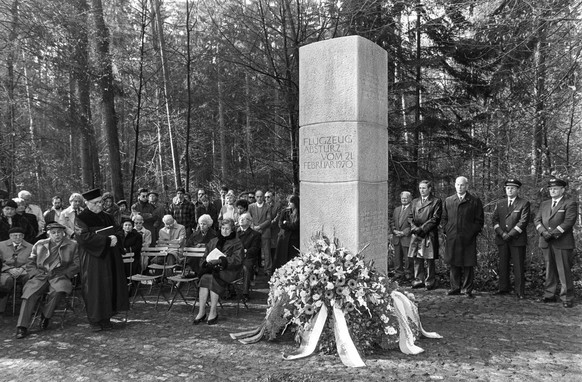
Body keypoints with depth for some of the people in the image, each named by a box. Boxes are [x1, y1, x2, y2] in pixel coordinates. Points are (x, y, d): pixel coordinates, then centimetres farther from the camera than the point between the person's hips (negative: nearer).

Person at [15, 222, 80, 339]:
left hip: (59, 276, -2)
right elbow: (30, 264, 16)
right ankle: (22, 327, -22)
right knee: (29, 293, -25)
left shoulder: (72, 245, 10)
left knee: (59, 290, -34)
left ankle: (45, 316, -12)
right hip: (40, 276, 2)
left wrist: (62, 274, -6)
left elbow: (76, 265, 6)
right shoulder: (39, 245, 17)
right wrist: (38, 274, -2)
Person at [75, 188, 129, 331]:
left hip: (110, 258, 6)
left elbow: (119, 230, 12)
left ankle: (106, 318, 13)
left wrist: (115, 237, -12)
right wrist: (107, 239, -19)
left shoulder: (106, 217, 14)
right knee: (95, 288, -3)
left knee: (110, 286, 4)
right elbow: (85, 237, -18)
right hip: (93, 259, -6)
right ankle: (95, 320, 6)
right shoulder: (81, 219, -5)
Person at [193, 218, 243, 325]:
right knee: (204, 278, -28)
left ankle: (213, 313, -24)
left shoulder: (236, 243, 8)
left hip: (228, 271, -4)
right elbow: (204, 257, 19)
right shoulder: (213, 241, 23)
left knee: (212, 279, -32)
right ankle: (201, 311, -25)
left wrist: (220, 260, -18)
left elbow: (237, 260, -8)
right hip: (211, 269, 4)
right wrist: (207, 262, -6)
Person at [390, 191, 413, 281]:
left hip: (407, 237, -6)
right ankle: (398, 272, 18)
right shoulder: (396, 209, 17)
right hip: (396, 238, 6)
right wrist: (394, 230, -1)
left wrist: (404, 232, -15)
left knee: (407, 257, 0)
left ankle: (408, 273, 11)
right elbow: (392, 222, 17)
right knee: (397, 256, 9)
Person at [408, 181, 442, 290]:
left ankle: (430, 282, 6)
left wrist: (422, 228, -13)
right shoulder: (415, 201, 18)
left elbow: (435, 218, -7)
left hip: (429, 234, -5)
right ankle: (419, 280, 15)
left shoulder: (436, 201, 2)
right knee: (417, 259, 5)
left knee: (429, 259, -2)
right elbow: (411, 217, 14)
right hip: (416, 235, 5)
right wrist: (414, 228, -4)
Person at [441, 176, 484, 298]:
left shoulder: (475, 201, 3)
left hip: (468, 239, -3)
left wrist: (472, 233, -5)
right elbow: (444, 218, 16)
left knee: (468, 265, 2)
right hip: (452, 239, 3)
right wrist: (446, 231, 5)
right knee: (453, 264, 8)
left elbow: (479, 220, 3)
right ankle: (455, 287, 20)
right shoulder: (448, 200, 12)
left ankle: (467, 290, 12)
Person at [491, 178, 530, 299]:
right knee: (503, 265, 7)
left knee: (518, 266, -1)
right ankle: (503, 288, 17)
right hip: (502, 239, 4)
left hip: (517, 239, -4)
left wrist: (510, 234, -13)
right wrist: (501, 233, -7)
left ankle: (520, 291, 5)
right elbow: (494, 219, 8)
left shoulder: (524, 203, 1)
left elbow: (523, 221, -8)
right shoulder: (499, 203, 14)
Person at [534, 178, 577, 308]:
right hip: (546, 243, 5)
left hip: (562, 243, -5)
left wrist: (553, 234, -15)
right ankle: (549, 295, 16)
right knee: (549, 270, 10)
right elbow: (537, 220, 9)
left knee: (564, 271, -3)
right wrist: (544, 232, -9)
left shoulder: (570, 204, 0)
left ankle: (567, 298, 3)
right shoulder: (544, 204, 18)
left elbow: (568, 222, -11)